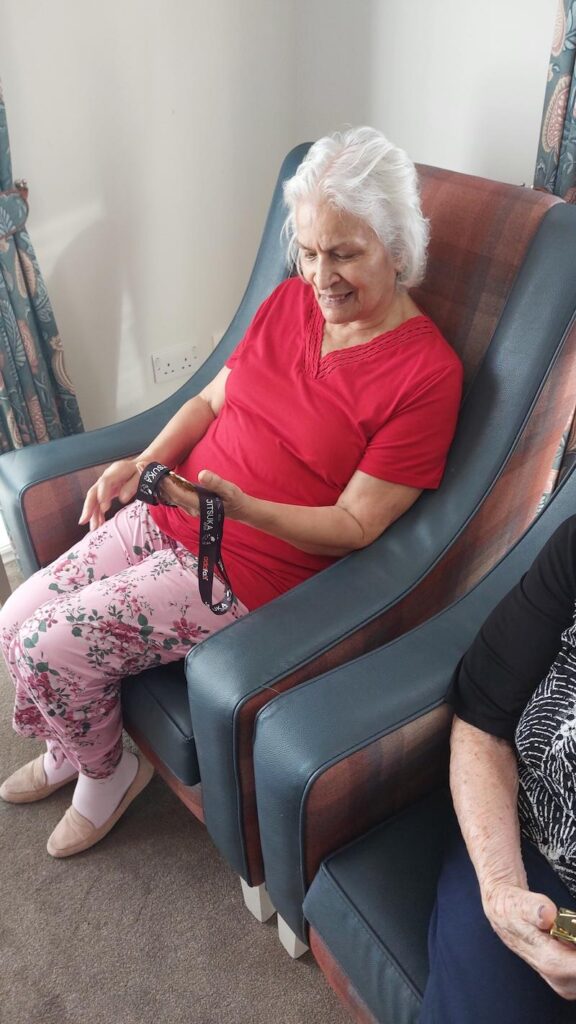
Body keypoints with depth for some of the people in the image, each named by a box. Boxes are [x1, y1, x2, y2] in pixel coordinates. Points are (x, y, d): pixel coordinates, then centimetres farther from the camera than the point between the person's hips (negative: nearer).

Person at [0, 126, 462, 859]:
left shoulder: (426, 373, -16)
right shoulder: (290, 301, 5)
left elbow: (355, 526, -16)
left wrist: (238, 505, -29)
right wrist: (145, 463, -3)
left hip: (248, 570, -7)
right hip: (169, 515, 7)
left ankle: (108, 773, 21)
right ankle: (69, 751, 34)